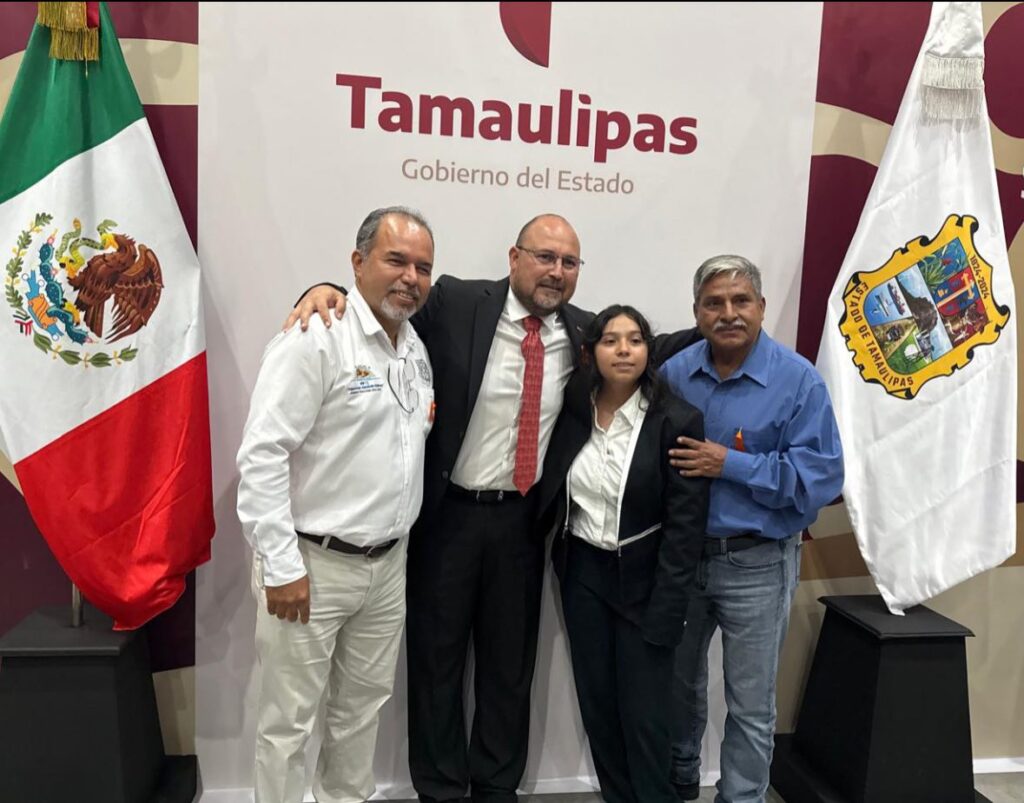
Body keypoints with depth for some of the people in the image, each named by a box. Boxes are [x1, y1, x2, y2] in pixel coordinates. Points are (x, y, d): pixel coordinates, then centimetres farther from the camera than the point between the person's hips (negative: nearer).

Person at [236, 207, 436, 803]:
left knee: (365, 704, 21)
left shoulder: (418, 348, 9)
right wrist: (281, 567, -19)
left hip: (388, 563, 7)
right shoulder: (316, 336, -15)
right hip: (312, 565, -7)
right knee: (290, 720, 8)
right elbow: (261, 453, -19)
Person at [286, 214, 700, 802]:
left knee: (510, 662, 17)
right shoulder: (455, 304, -10)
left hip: (522, 519, 3)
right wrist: (329, 291, -24)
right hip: (447, 513, -3)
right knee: (437, 657, 12)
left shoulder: (584, 333, 1)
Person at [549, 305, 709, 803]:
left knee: (644, 715, 3)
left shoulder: (677, 421, -13)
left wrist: (665, 611, -15)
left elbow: (686, 525, -13)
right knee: (596, 706, 13)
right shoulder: (574, 412, -1)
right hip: (583, 574, 4)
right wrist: (561, 564, 5)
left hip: (643, 580, -4)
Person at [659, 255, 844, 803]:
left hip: (756, 564, -4)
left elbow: (821, 476, -18)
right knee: (678, 682, 21)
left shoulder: (798, 380, -12)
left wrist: (730, 465, -22)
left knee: (750, 705, 10)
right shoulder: (673, 373, 0)